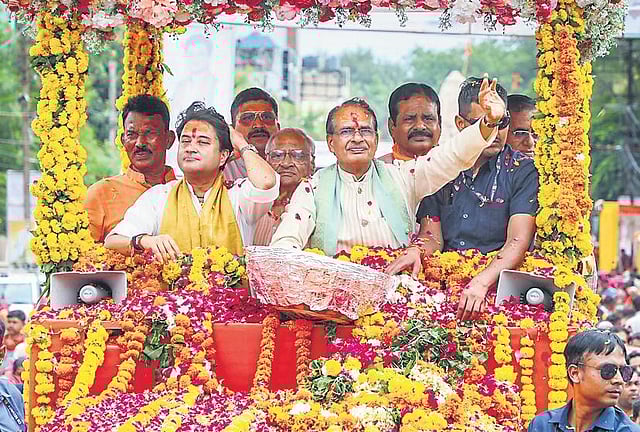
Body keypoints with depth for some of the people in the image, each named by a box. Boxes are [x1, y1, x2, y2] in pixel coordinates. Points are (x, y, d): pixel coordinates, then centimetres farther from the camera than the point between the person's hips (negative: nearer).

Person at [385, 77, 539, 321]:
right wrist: (417, 251, -14)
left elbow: (518, 242, -13)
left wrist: (481, 282, -29)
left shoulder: (523, 171, 0)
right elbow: (432, 236, 11)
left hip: (498, 281, -4)